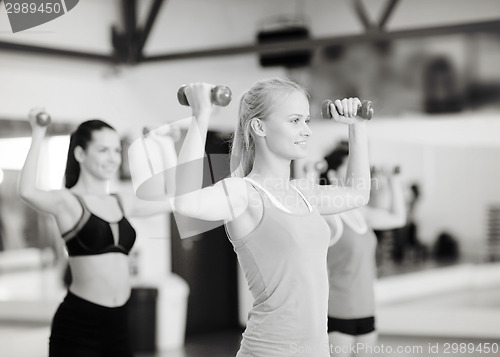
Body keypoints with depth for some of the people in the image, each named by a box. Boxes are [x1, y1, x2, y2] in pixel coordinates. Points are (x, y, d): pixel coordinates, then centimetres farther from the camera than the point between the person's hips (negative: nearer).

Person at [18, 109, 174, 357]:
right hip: (77, 326, -6)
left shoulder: (121, 203, 14)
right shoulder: (68, 201, -5)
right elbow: (27, 192, -26)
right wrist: (38, 135, -22)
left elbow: (175, 199, 26)